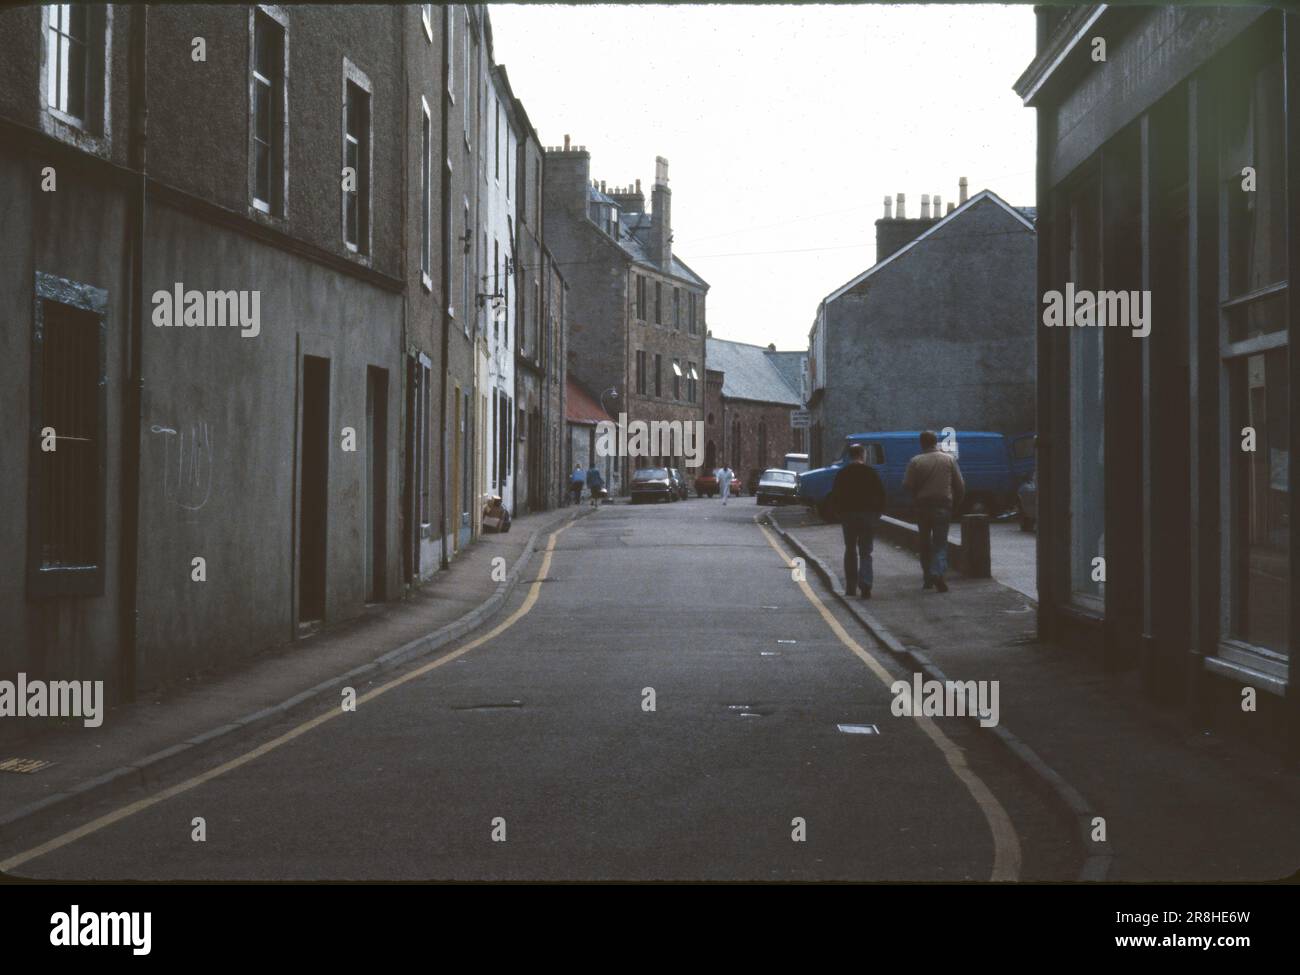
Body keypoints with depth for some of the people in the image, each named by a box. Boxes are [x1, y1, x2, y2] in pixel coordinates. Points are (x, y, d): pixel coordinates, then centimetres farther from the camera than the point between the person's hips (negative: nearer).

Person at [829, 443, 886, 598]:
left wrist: (837, 513, 10)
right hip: (868, 515, -1)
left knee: (850, 551, 13)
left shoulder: (842, 473, 0)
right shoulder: (871, 472, -3)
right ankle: (865, 584, -17)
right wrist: (878, 512, 8)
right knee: (865, 552, 2)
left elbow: (834, 496, 0)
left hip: (848, 515, 1)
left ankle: (851, 587, 13)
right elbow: (881, 494, -2)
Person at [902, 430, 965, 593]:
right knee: (940, 542, 1)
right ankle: (938, 573, -21)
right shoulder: (949, 459, 1)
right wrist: (956, 503, 13)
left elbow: (907, 486, -7)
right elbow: (960, 485, 2)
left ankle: (927, 578, 15)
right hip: (943, 505, 0)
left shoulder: (915, 462, -4)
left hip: (922, 506, 0)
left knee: (925, 542, 13)